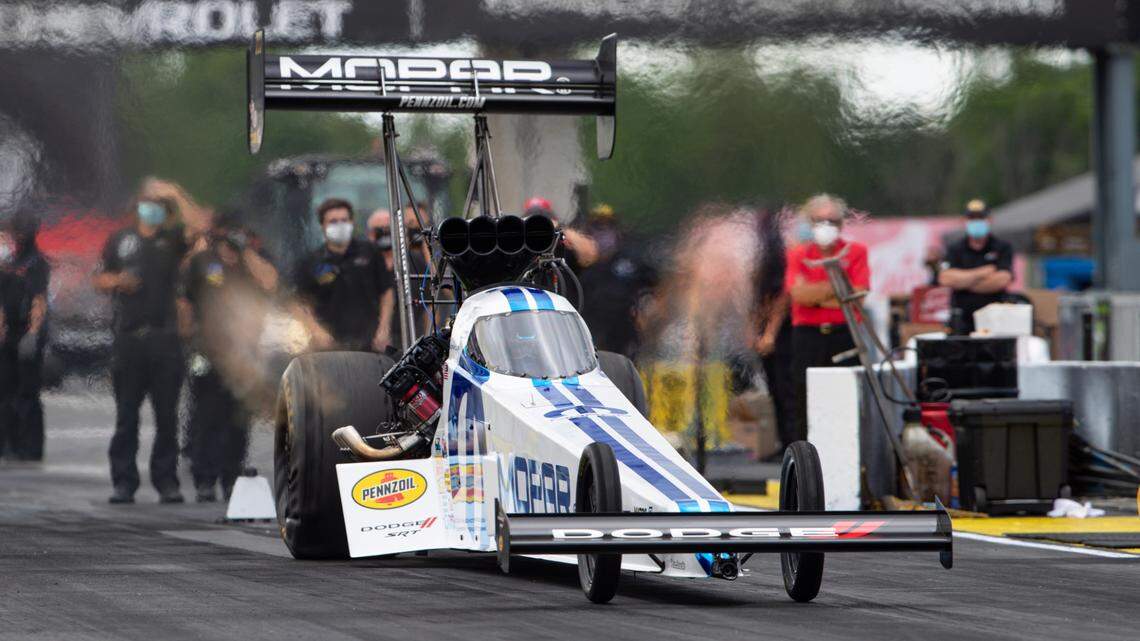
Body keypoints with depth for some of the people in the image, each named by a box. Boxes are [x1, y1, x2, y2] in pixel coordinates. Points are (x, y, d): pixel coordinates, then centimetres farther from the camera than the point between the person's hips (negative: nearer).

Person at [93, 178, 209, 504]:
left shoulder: (173, 240, 9)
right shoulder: (120, 240, 13)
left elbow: (201, 225, -9)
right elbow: (99, 279, 16)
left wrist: (177, 195, -5)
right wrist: (118, 281, -4)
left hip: (164, 338, -1)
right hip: (128, 338, 1)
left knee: (167, 415, 1)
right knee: (126, 415, 1)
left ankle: (166, 480, 5)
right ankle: (123, 482, 4)